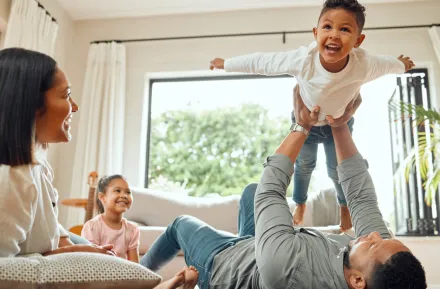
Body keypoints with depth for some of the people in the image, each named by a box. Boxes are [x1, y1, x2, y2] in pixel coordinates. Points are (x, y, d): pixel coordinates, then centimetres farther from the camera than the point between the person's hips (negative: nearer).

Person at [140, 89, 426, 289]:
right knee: (251, 189, 20)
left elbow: (270, 189, -35)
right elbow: (361, 195, -19)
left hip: (224, 261, -5)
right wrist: (340, 126, -21)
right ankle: (250, 244, 47)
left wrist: (302, 127, -24)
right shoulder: (387, 262, -33)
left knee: (181, 223, 22)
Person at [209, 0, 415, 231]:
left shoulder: (364, 65, -36)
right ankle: (300, 204, 52)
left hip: (340, 121, 0)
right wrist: (225, 64, -14)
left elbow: (388, 64, -11)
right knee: (304, 164, 21)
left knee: (337, 169, 16)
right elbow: (261, 61, -26)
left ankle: (345, 206, 50)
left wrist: (402, 65, 12)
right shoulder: (301, 59, -40)